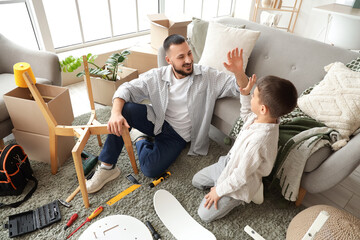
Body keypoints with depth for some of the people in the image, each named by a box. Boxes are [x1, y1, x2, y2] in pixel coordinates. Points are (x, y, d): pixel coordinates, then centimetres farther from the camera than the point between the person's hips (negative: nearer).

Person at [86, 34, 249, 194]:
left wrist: (238, 71, -35)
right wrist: (115, 113, -27)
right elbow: (127, 88, -7)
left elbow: (241, 88, -11)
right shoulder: (156, 76, -4)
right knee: (124, 109, -26)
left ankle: (142, 142, 9)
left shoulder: (207, 76, -9)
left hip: (178, 135, -2)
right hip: (156, 121, 3)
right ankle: (107, 167, -15)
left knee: (151, 170, -26)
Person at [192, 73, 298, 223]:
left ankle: (240, 198, 12)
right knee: (196, 181, 21)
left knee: (205, 215, 1)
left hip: (238, 185, -8)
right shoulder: (262, 118, -16)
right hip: (228, 162, 9)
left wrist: (219, 191, -15)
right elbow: (246, 115, 12)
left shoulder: (259, 140, -41)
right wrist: (244, 94, -2)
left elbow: (241, 175, -30)